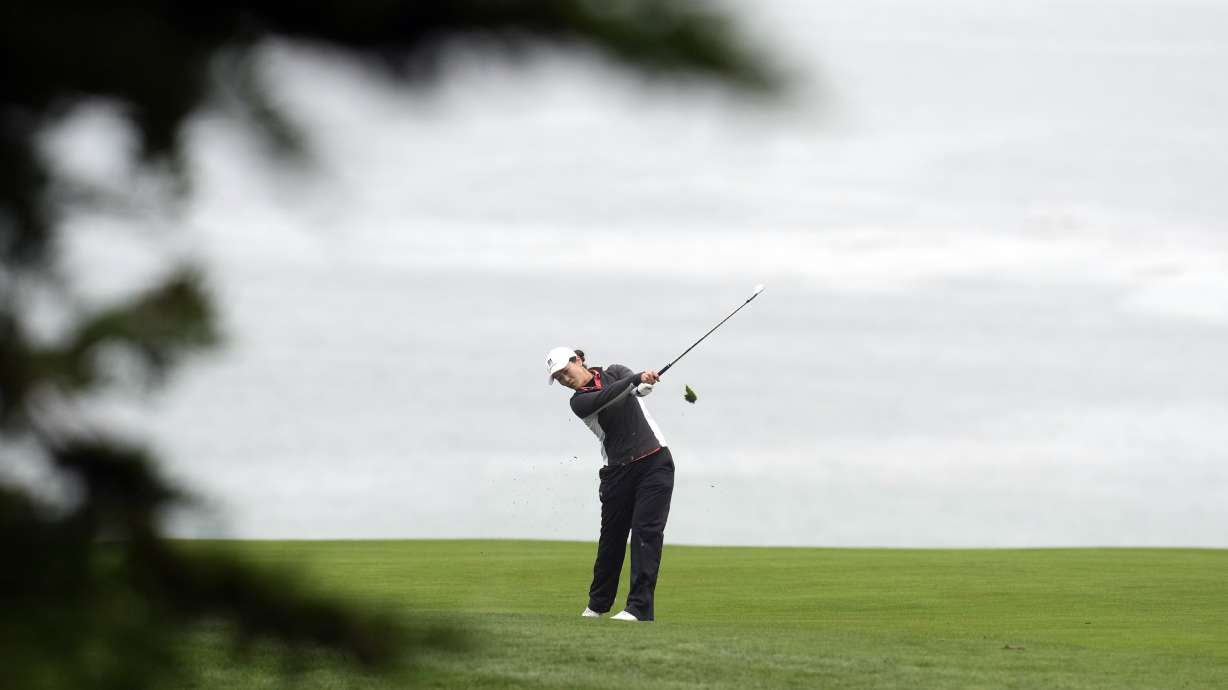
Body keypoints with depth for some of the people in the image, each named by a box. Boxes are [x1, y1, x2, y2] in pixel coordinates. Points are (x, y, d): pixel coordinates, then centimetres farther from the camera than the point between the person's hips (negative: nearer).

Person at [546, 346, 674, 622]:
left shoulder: (614, 373, 7)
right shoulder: (580, 402, 1)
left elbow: (640, 387, -15)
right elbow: (606, 397, -21)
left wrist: (645, 383, -40)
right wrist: (637, 379, -38)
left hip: (654, 462, -1)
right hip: (618, 472, 1)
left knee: (646, 530, -12)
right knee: (611, 536, 7)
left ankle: (640, 607, -17)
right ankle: (598, 603, 27)